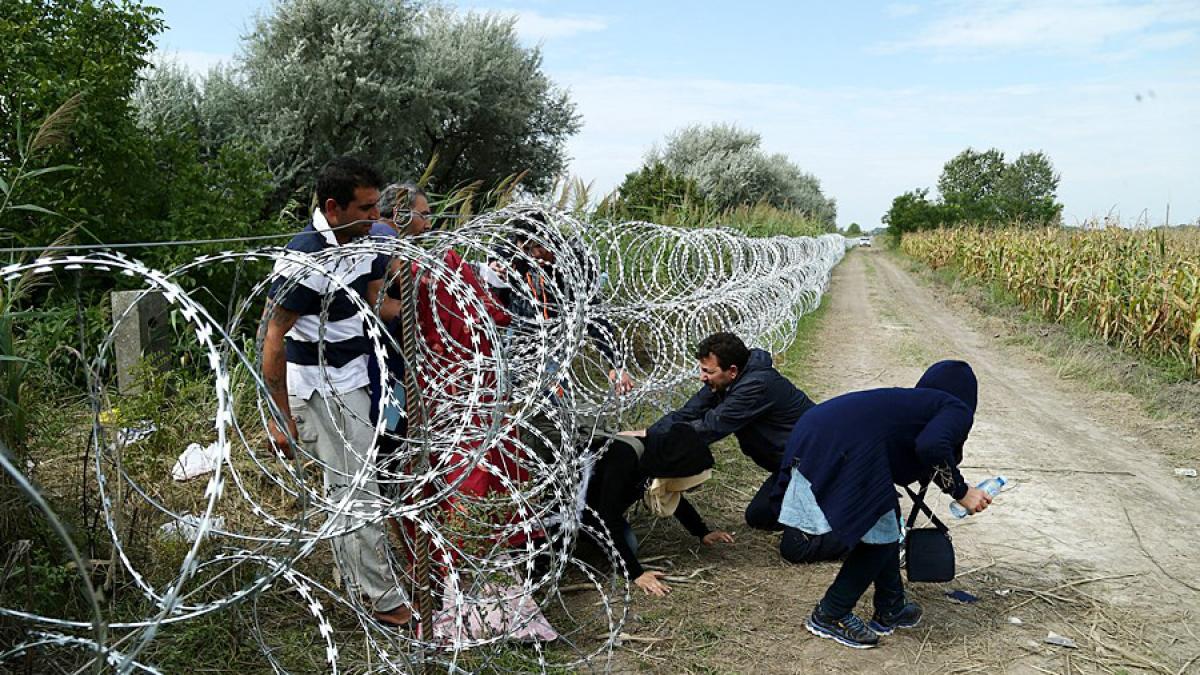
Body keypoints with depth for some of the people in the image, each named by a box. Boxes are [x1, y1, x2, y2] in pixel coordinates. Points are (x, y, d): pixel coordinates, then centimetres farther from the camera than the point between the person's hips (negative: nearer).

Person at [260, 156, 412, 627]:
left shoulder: (366, 239, -1)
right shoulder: (306, 259, -26)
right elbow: (272, 336, -22)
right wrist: (281, 416, -19)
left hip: (352, 380, 8)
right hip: (320, 388, -8)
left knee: (344, 486, 21)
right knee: (358, 491, -3)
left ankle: (356, 582, 38)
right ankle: (385, 602, 9)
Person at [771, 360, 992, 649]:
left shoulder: (912, 400, 34)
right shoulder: (957, 409, 10)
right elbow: (932, 446, -12)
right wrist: (961, 492, 1)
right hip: (843, 450, -9)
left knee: (885, 522, 24)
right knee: (880, 537, 7)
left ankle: (890, 610, 34)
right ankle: (829, 616, 17)